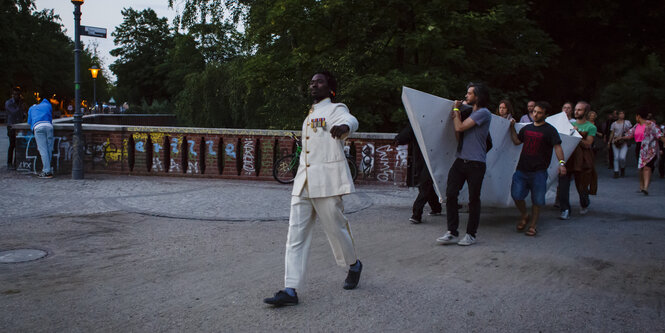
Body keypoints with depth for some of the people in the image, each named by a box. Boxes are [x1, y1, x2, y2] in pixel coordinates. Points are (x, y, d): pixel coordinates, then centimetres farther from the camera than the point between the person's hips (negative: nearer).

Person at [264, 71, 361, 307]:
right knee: (296, 234, -1)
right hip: (303, 182, 7)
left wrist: (344, 127, -49)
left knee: (335, 227, 4)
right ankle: (290, 290, -2)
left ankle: (354, 265, 34)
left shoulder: (335, 109, -2)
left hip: (327, 181, -7)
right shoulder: (310, 115, 21)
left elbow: (351, 120, -26)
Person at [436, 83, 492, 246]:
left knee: (473, 199, 2)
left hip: (475, 163, -7)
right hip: (460, 160, 7)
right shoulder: (470, 112, 21)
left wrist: (455, 109, 3)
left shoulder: (484, 113, -6)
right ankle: (452, 233, 3)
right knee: (450, 194, -2)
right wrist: (456, 115, 12)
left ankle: (471, 234, 12)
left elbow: (460, 128, -13)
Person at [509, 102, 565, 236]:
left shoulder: (550, 130, -3)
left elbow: (557, 146, -12)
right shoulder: (527, 128, 15)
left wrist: (561, 162, -26)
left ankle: (532, 225, 16)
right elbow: (517, 141, 25)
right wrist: (512, 128, 15)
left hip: (539, 172, -4)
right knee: (516, 195, -2)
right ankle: (524, 216, 24)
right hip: (522, 169, 4)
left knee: (537, 200, 2)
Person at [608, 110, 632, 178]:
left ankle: (623, 169, 14)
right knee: (616, 157, -2)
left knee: (622, 157, -13)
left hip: (624, 142, -1)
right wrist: (609, 142, 10)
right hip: (615, 142, 1)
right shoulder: (614, 124, 9)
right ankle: (616, 172, 5)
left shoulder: (627, 122, 8)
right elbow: (612, 133, 12)